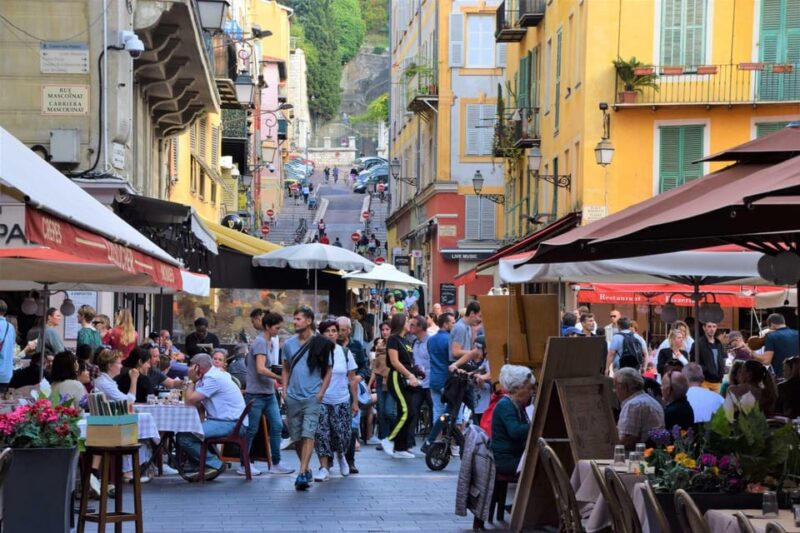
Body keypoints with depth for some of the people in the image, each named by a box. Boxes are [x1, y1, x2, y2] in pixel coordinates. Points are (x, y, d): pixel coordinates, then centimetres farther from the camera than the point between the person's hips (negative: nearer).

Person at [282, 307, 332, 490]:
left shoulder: (320, 344, -3)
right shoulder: (289, 344, 8)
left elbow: (328, 371, 2)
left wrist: (321, 393, -7)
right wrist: (285, 391, 6)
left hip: (312, 397, -4)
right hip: (293, 398, 4)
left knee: (308, 435, -14)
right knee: (296, 437, 9)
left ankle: (302, 474, -18)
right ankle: (306, 469, 27)